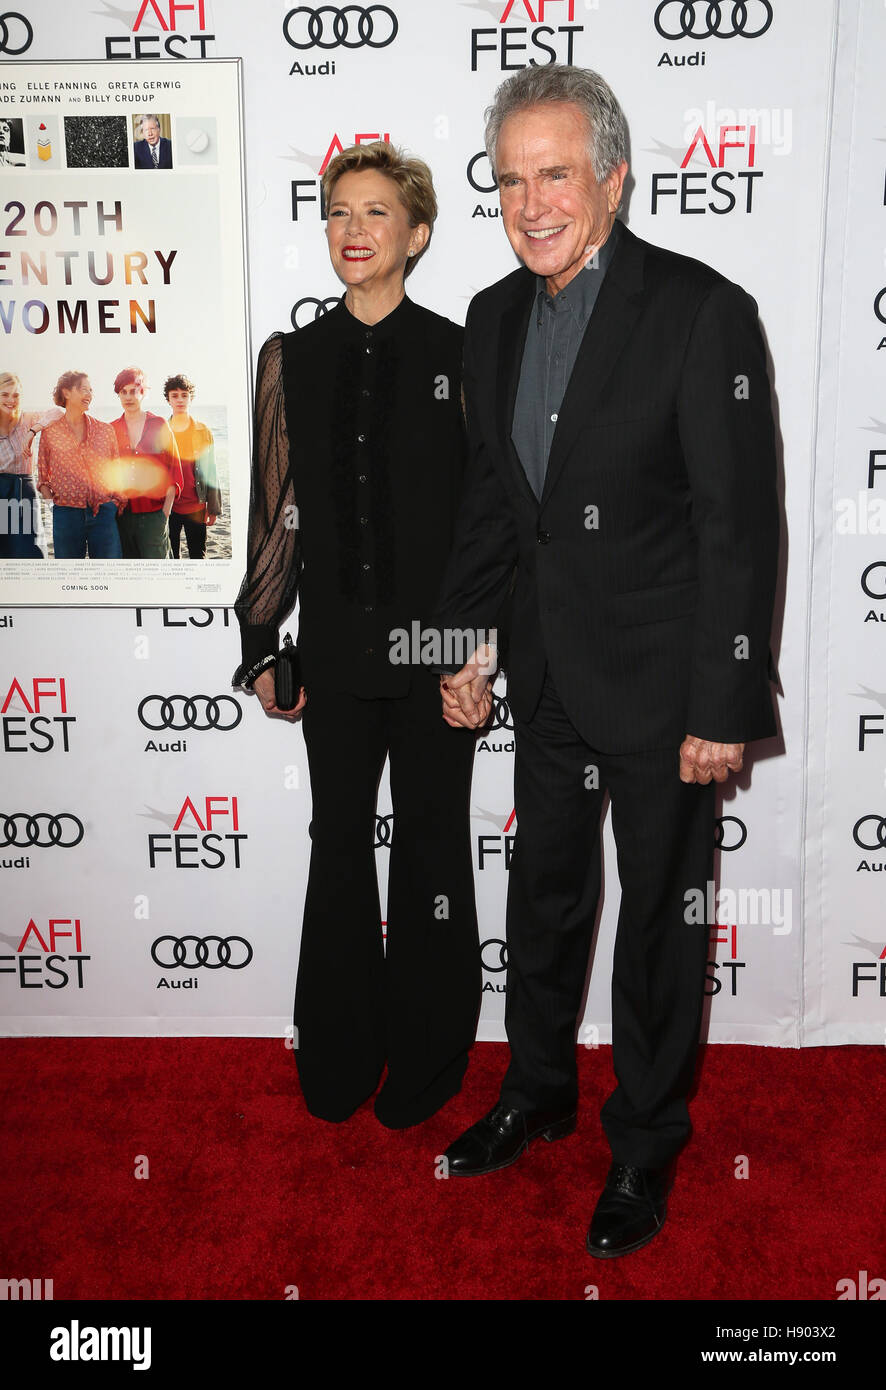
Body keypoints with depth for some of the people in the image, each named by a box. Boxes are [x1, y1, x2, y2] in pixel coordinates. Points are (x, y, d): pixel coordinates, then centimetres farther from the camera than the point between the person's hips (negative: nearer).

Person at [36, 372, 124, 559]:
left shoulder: (105, 430, 8)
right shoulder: (50, 432, 6)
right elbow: (43, 477, 15)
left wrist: (118, 501, 2)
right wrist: (51, 499, 0)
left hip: (104, 513, 0)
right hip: (66, 514, 0)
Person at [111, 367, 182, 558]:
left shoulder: (159, 426, 2)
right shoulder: (111, 430, 9)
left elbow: (174, 470, 2)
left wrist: (165, 512, -5)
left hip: (154, 513, -3)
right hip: (122, 514, 3)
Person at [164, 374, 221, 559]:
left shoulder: (204, 431, 4)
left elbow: (211, 473, 5)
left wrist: (214, 508, 2)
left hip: (196, 508, 0)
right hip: (167, 508, 0)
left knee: (198, 557, 5)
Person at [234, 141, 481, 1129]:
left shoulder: (459, 355, -1)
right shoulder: (291, 359, 6)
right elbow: (278, 511, 6)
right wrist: (262, 645, 4)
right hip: (336, 643, 3)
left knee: (431, 841, 9)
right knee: (339, 840, 12)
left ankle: (426, 1058, 28)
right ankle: (339, 1058, 30)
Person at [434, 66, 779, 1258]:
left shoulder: (702, 312, -15)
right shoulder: (496, 316, 5)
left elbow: (741, 524, -17)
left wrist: (726, 708, -17)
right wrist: (466, 644, 10)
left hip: (659, 678, -6)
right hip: (547, 670, 6)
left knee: (661, 914, 10)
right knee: (544, 890, 20)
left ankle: (646, 1145, 32)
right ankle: (536, 1094, 43)